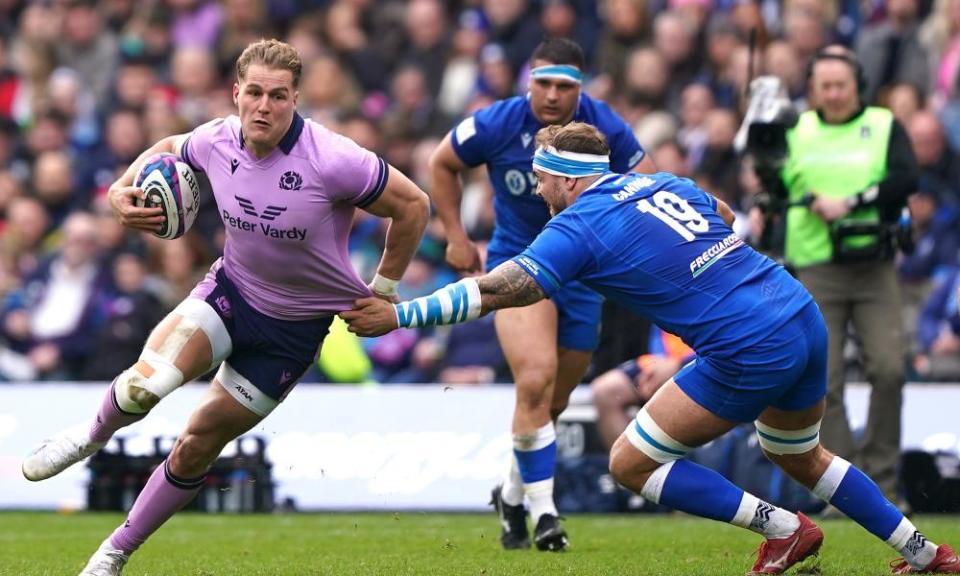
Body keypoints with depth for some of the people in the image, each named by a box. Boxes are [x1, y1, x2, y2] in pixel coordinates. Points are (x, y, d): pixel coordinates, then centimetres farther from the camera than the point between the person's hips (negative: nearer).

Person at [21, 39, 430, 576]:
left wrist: (383, 291, -6)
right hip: (232, 290, 2)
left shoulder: (331, 159, -27)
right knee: (145, 382, -25)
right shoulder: (217, 141, -12)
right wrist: (124, 187, -7)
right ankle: (94, 435, 12)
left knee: (200, 443, 4)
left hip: (296, 325, -2)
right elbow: (168, 149, 13)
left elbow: (413, 205, -15)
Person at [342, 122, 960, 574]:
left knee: (631, 463, 2)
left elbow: (498, 290, -13)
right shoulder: (665, 182, 13)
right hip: (805, 319, 8)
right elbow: (728, 217, 30)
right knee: (801, 456, 32)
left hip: (751, 355, -8)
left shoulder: (579, 226, -8)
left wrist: (399, 315, -11)